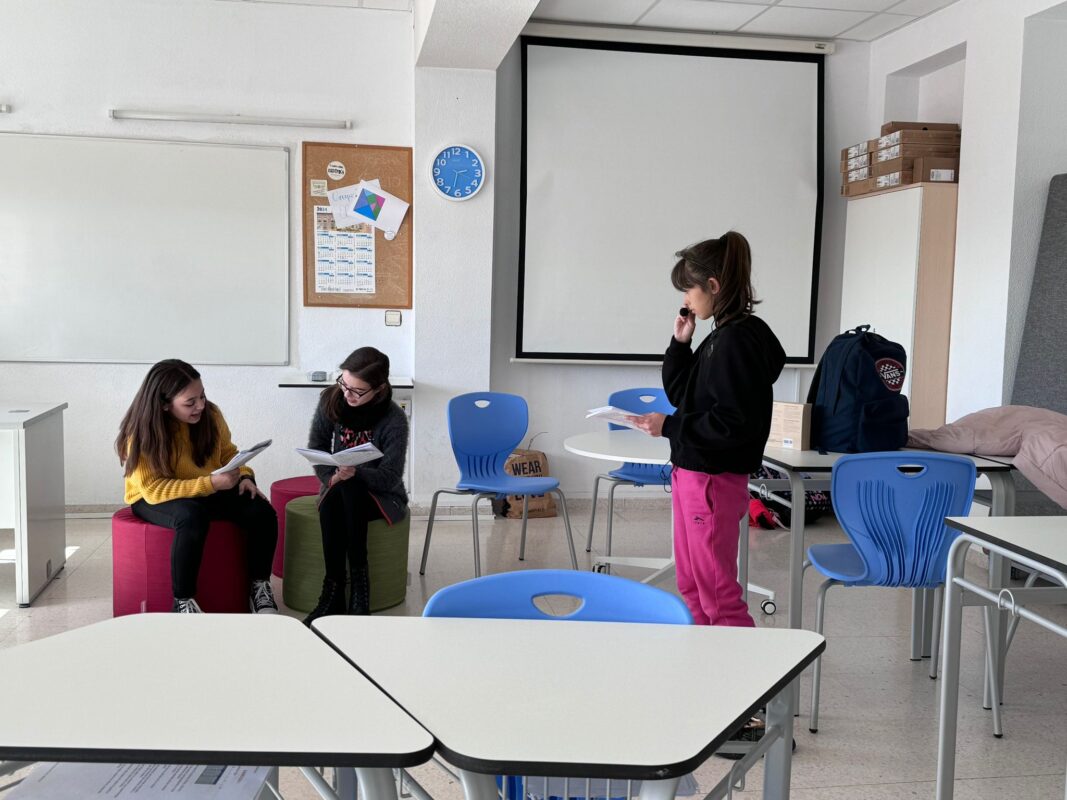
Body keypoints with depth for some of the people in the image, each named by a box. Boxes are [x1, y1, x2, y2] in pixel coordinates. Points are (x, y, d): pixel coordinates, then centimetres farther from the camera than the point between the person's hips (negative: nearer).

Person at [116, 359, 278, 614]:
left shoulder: (210, 414, -9)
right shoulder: (141, 433, -23)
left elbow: (228, 453, 8)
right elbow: (154, 489, -27)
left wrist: (243, 475, -15)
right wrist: (211, 483, -37)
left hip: (210, 491, 5)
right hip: (154, 499, -4)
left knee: (262, 512, -20)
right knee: (191, 518, -39)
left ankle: (260, 587, -3)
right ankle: (183, 602, -24)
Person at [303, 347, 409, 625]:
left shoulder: (394, 419, -20)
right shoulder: (331, 400, -9)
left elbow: (390, 477, -20)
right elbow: (316, 447, 1)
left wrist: (356, 473, -39)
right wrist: (331, 477, -18)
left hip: (382, 495, -3)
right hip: (338, 491, 3)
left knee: (350, 490, -36)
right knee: (330, 501, -33)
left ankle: (359, 579, -27)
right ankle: (333, 592, -29)